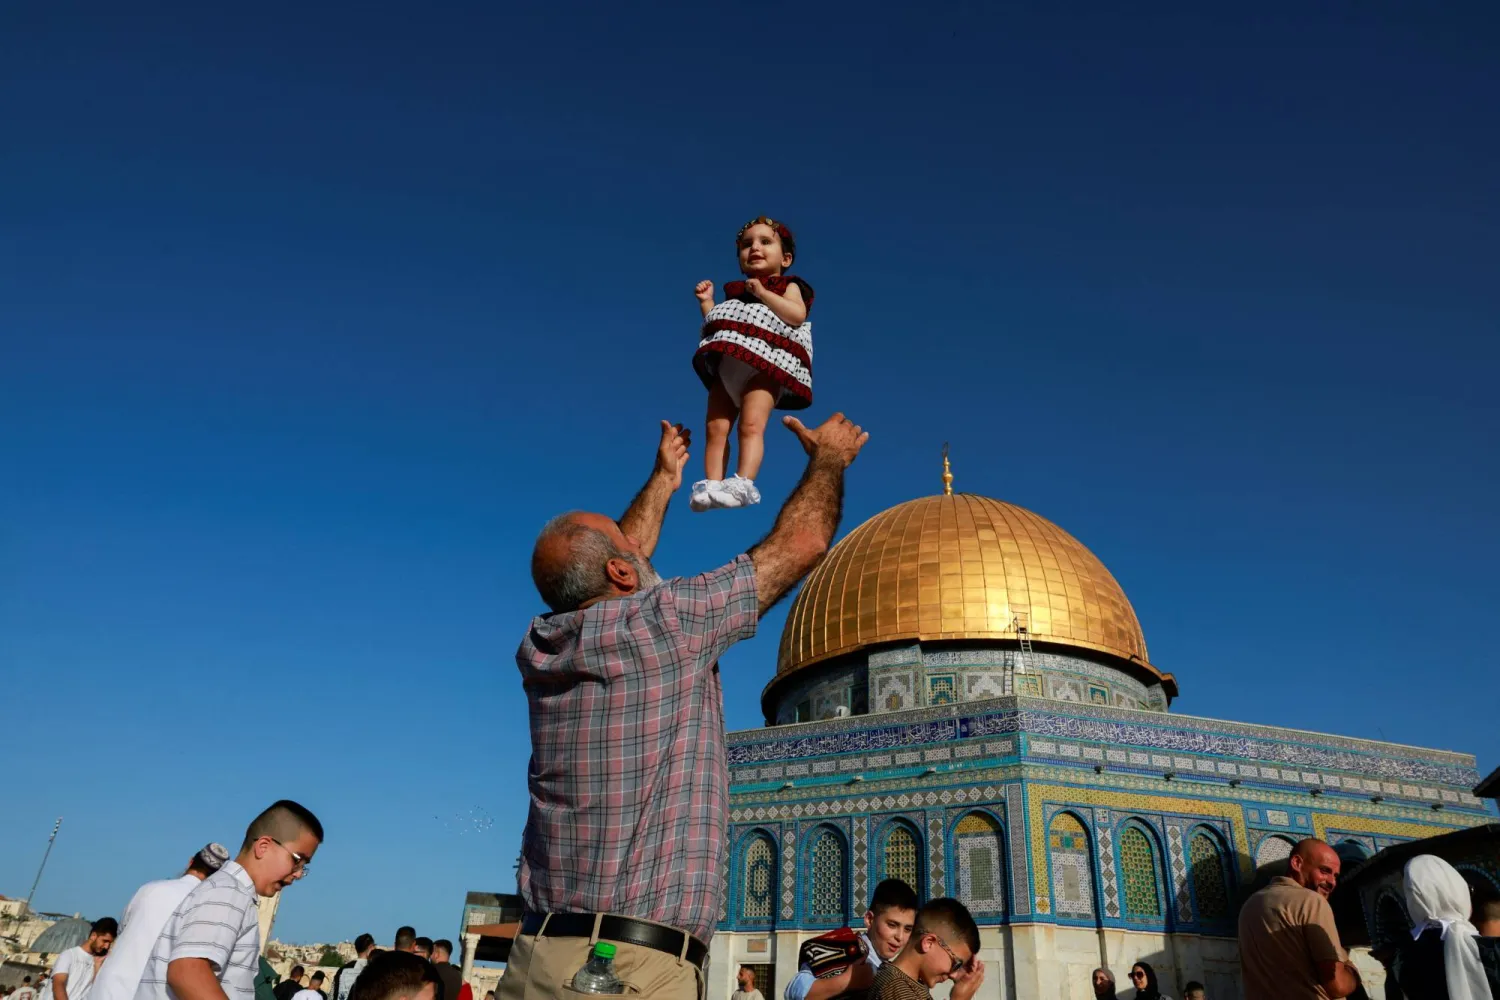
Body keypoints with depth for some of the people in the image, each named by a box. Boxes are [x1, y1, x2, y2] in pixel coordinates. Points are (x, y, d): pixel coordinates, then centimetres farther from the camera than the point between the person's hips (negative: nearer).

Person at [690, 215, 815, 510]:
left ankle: (743, 484, -33)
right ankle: (712, 485, -14)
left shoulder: (788, 286, 13)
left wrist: (762, 293, -8)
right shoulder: (735, 293, 29)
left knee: (751, 425, -22)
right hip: (726, 366, 6)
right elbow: (716, 327, 27)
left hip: (764, 366, -5)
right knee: (716, 427, -9)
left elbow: (797, 314, -8)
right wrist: (706, 303, 16)